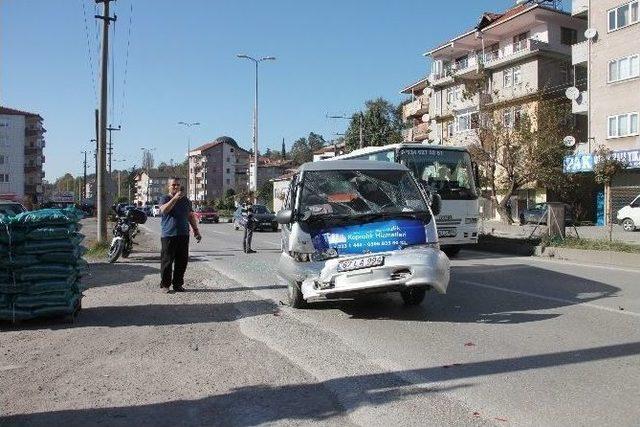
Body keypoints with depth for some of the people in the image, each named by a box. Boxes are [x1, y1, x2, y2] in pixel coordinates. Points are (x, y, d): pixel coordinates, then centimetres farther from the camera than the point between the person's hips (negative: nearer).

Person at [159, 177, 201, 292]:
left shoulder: (185, 200, 16)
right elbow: (164, 210, -21)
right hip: (168, 235, -4)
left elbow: (191, 216, 22)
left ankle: (178, 284, 15)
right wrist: (175, 198, -27)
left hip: (183, 235, 5)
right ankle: (165, 284, 7)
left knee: (182, 261, 5)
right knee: (167, 261, -2)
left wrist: (196, 230, 17)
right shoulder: (165, 199, 0)